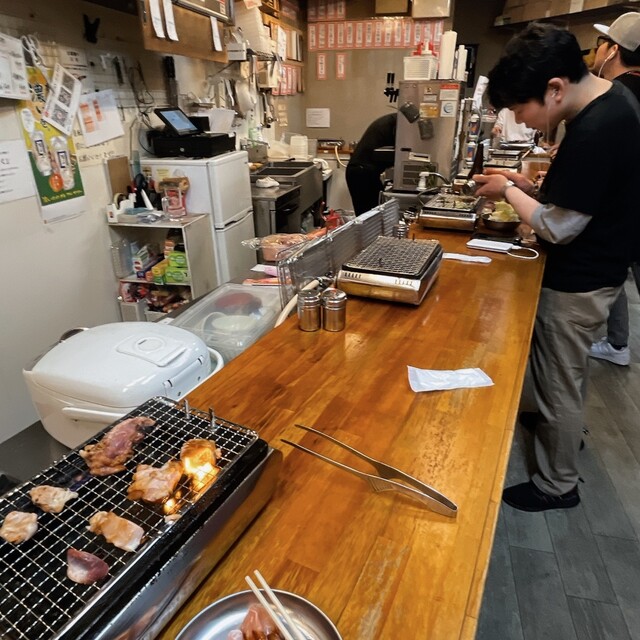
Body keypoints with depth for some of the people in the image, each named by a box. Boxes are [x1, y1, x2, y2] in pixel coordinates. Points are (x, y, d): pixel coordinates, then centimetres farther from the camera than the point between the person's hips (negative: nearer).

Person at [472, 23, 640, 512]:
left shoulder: (594, 132, -29)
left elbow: (558, 227, -25)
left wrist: (508, 191, -11)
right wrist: (526, 182, 1)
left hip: (578, 283, -10)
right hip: (596, 267, 10)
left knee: (559, 382, 6)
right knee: (568, 370, 27)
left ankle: (557, 486, 27)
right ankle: (568, 427, 52)